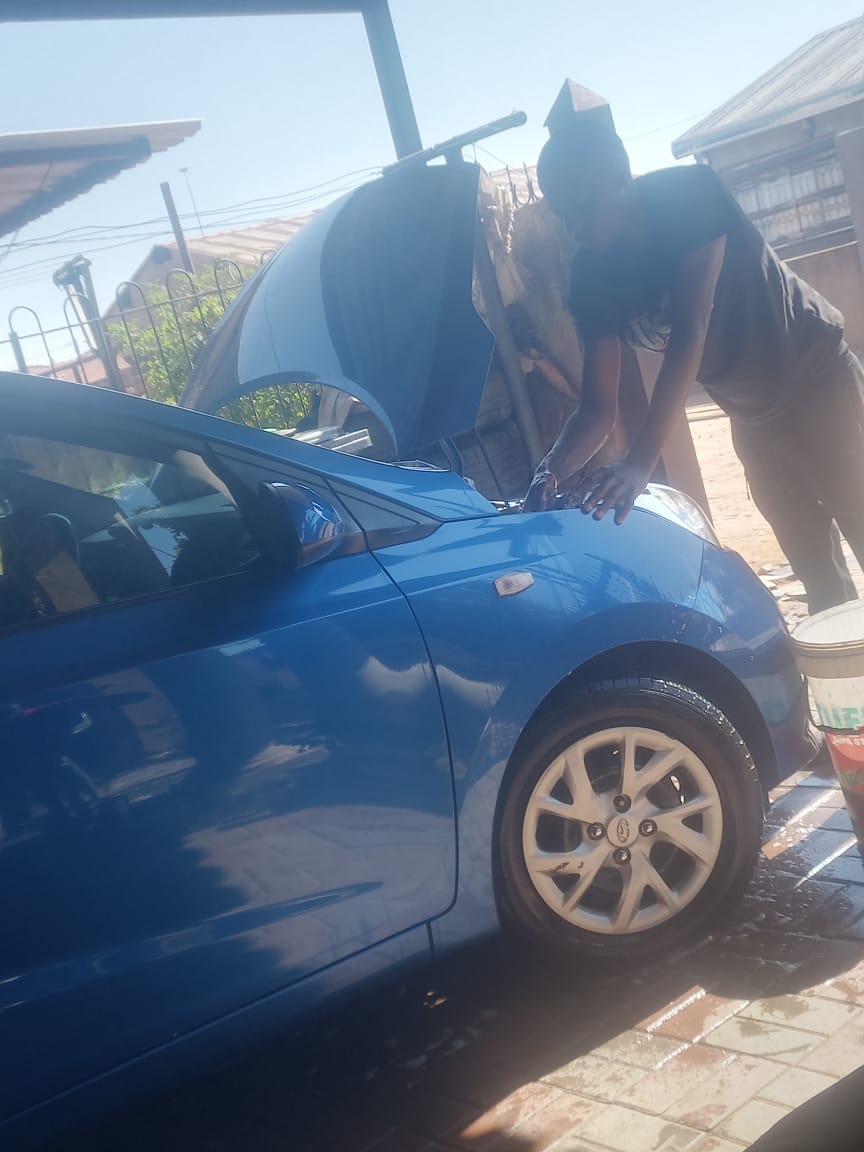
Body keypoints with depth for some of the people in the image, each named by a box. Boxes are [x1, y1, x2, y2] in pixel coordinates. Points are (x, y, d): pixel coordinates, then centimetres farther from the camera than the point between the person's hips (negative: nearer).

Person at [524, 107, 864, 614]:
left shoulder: (690, 193, -25)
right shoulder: (592, 279, -11)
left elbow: (689, 332, -34)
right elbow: (600, 408, -10)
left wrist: (640, 463, -43)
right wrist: (555, 469, -31)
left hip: (819, 380, -5)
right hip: (755, 420, 5)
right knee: (820, 576, 8)